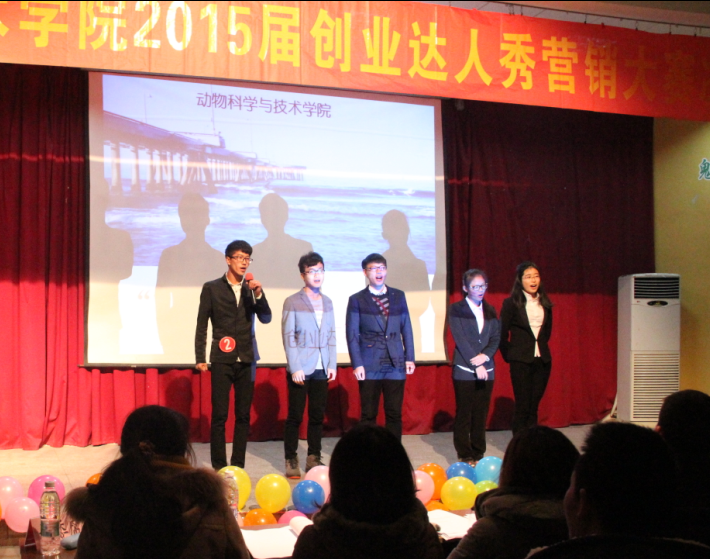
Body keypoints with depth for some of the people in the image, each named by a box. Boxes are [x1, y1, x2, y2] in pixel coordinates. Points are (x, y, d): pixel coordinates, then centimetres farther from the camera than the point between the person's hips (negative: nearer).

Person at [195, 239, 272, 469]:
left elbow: (266, 318, 0)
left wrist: (258, 293, -14)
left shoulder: (252, 288, 9)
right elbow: (201, 325, 2)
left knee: (243, 415, 4)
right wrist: (200, 358, -2)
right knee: (219, 415, -5)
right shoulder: (211, 288, 1)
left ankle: (238, 466, 10)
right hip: (222, 359, -3)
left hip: (247, 360, 3)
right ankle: (219, 467, 1)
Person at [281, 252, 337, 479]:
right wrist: (295, 368, -12)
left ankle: (314, 458, 16)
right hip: (300, 369, -4)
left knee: (318, 416, 7)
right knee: (295, 416, 0)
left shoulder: (327, 302, 12)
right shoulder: (292, 302, -3)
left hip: (322, 369, 4)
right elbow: (288, 337, -7)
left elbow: (331, 335, 12)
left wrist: (332, 364, 5)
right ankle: (291, 460, 8)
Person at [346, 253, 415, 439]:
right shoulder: (356, 300, 2)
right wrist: (357, 364, -9)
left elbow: (406, 329, 11)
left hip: (396, 364, 2)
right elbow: (352, 334, -2)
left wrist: (410, 358, 4)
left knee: (394, 414, 4)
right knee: (368, 415, 3)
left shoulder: (399, 296, 10)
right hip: (370, 366, -2)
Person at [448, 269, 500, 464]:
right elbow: (460, 339, -8)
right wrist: (475, 364, -14)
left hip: (486, 370, 4)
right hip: (464, 370, -4)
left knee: (481, 415, 6)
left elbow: (496, 337, 7)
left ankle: (478, 455, 14)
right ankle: (465, 456, 7)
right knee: (464, 415, 0)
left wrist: (484, 356, -11)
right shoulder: (456, 309, -1)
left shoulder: (490, 310, 13)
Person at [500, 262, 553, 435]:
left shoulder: (545, 303, 8)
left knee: (534, 406, 7)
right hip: (521, 361, -4)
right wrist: (509, 355, 1)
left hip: (542, 360, 4)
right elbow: (503, 334, -3)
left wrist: (540, 347, 12)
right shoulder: (511, 303, -6)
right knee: (522, 406, -2)